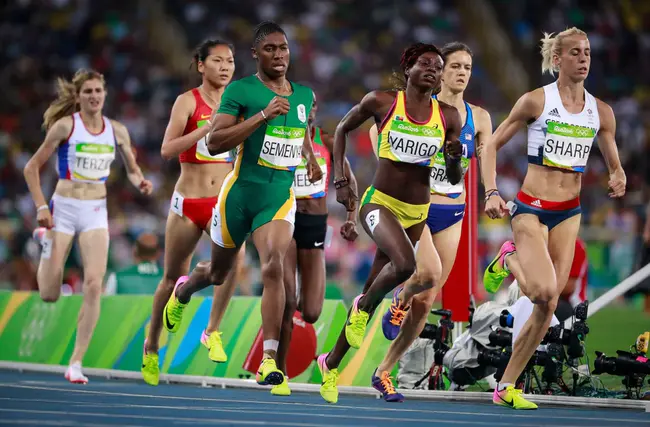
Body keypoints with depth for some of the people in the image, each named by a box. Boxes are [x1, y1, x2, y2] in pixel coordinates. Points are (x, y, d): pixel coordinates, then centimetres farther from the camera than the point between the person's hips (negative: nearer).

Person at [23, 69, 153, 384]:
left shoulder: (116, 131, 3)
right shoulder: (66, 125, -8)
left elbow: (131, 168, 18)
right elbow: (32, 168, -3)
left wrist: (140, 182, -5)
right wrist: (41, 207, -11)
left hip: (96, 212, 2)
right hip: (64, 208, -2)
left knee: (94, 286, -16)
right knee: (49, 295, 2)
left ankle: (76, 363, -7)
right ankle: (46, 242, 35)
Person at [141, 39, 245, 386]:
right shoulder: (188, 101, -6)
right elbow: (167, 150, -18)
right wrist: (206, 128, -27)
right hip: (188, 202, -2)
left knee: (234, 257, -27)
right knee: (173, 278, 8)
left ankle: (212, 331, -11)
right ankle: (151, 347, 30)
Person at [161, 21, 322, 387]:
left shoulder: (304, 95, 8)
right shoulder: (241, 90, -9)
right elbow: (214, 143, -20)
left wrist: (312, 158, 12)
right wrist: (264, 115, -26)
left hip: (280, 196, 2)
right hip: (240, 192, -2)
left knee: (274, 267, -23)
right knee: (218, 273, 17)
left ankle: (270, 359, -26)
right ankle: (183, 290, 55)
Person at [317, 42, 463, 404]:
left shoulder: (448, 117, 1)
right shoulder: (382, 102, -6)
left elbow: (454, 180, 6)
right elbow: (342, 130, 10)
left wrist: (455, 159, -16)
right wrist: (341, 180, 0)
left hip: (417, 212, 4)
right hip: (380, 202, -4)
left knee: (372, 293, 9)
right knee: (404, 263, -34)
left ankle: (331, 363, 25)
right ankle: (364, 308, -4)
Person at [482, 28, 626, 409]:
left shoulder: (601, 112, 5)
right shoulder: (537, 101, -7)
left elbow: (614, 163, 16)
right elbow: (492, 145, -1)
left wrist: (618, 178, -9)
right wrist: (491, 192, -14)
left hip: (569, 213, 5)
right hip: (531, 209, -5)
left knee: (548, 307, 1)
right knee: (543, 290, -25)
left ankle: (507, 388, 11)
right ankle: (508, 262, 10)